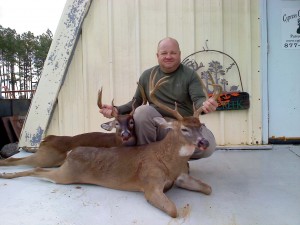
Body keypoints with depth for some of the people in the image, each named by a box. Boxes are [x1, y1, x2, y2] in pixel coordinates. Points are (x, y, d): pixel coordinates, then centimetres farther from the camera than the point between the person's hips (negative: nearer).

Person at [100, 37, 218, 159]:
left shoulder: (190, 75, 2)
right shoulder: (147, 75, 8)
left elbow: (198, 100, -10)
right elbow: (136, 102, 13)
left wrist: (205, 105, -36)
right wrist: (117, 110, -6)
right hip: (158, 125, 1)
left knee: (208, 145, -28)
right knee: (142, 111, -31)